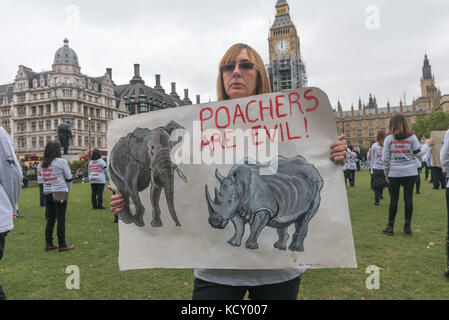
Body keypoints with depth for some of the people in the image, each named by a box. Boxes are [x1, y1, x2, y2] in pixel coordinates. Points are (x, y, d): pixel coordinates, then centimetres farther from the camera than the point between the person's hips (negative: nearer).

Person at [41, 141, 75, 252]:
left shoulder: (43, 163, 9)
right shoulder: (61, 161, -7)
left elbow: (45, 179, 8)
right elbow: (68, 178, -2)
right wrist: (67, 191, 11)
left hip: (47, 193, 6)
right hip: (60, 193, -5)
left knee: (50, 219, 12)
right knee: (61, 219, -1)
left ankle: (48, 244, 17)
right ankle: (62, 245, 4)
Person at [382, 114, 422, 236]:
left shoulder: (389, 139, -1)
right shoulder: (412, 137, 0)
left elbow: (385, 158, -1)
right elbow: (419, 154, 0)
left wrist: (386, 173, 8)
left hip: (394, 173, 0)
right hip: (410, 172, 1)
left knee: (393, 199, 5)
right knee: (408, 198, 6)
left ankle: (390, 227, 11)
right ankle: (407, 226, 12)